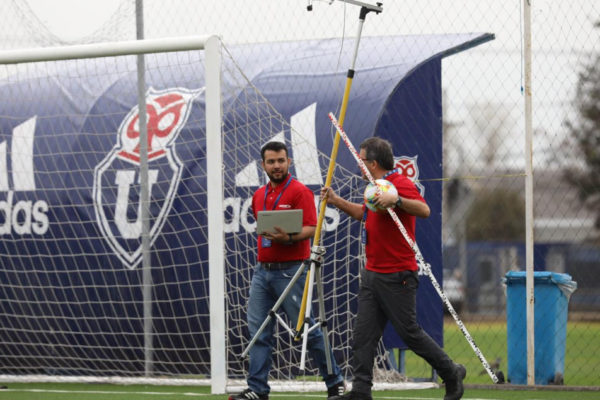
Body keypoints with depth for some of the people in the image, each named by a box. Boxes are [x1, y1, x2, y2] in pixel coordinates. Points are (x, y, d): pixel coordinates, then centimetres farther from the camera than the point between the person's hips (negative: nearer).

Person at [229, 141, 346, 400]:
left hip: (290, 270, -7)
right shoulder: (259, 196, 14)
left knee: (306, 329, -3)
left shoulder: (300, 192, -7)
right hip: (262, 270, 7)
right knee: (258, 331, 1)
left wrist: (288, 238, -30)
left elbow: (310, 229, -15)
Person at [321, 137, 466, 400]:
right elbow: (365, 214, 33)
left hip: (396, 277, -10)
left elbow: (424, 210, -31)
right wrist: (336, 201, 24)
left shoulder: (400, 184, -15)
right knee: (363, 334, 2)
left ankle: (451, 373, 13)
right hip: (372, 274, 10)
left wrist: (396, 200, -42)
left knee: (410, 332, -3)